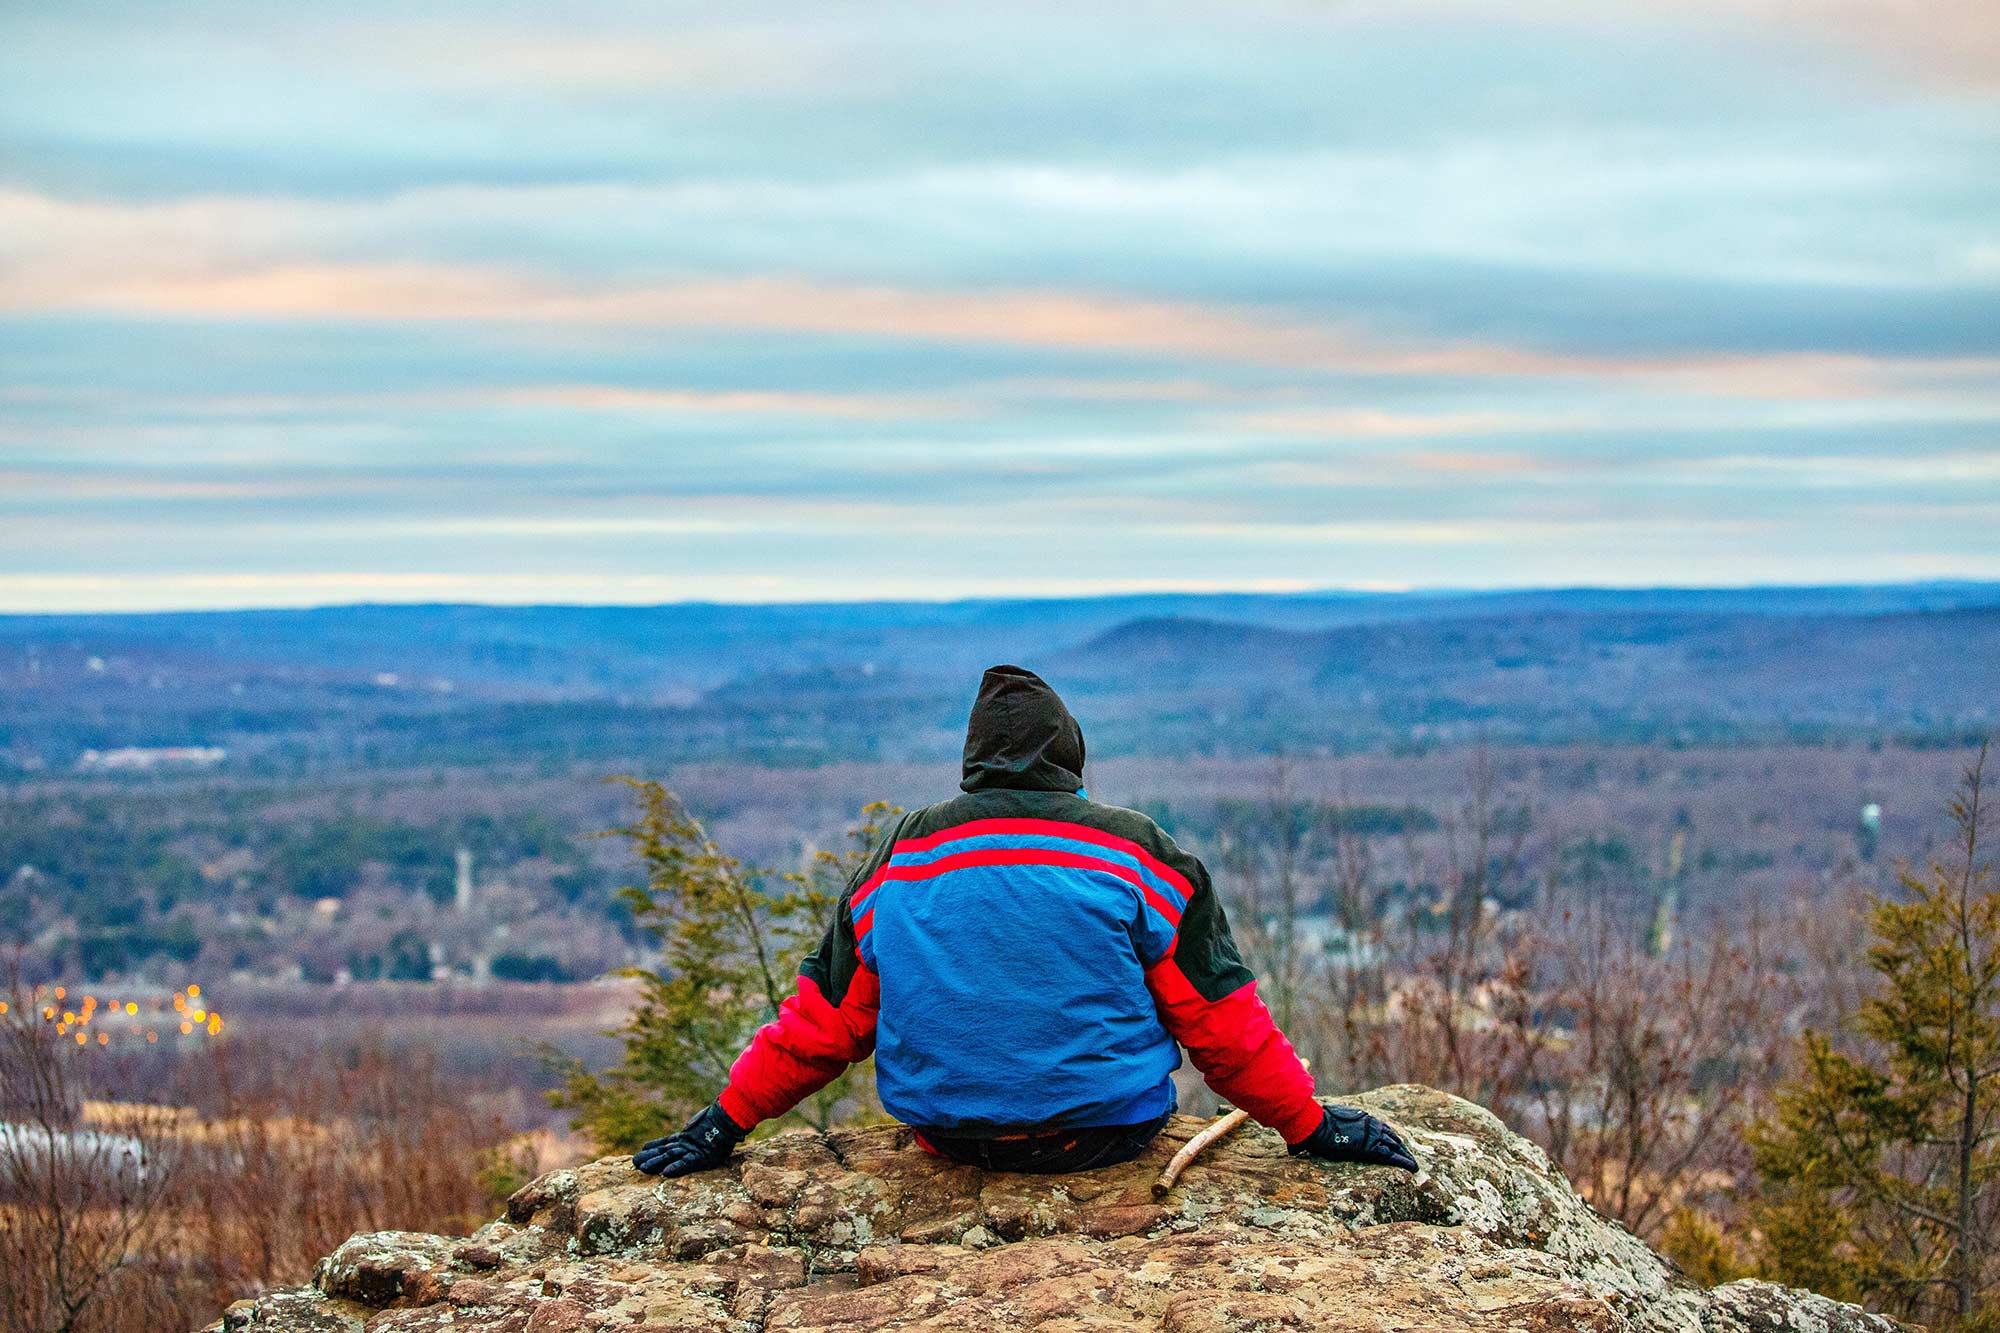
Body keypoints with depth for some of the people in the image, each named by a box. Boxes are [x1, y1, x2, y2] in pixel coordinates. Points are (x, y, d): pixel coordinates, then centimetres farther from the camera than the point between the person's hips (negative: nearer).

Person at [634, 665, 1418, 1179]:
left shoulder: (898, 861, 1)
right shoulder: (1136, 853, -5)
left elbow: (822, 1020, 3)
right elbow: (1223, 1022, -4)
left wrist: (724, 1124, 12)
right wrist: (1310, 1126, 6)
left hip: (949, 1132, 2)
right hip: (1107, 1132, -2)